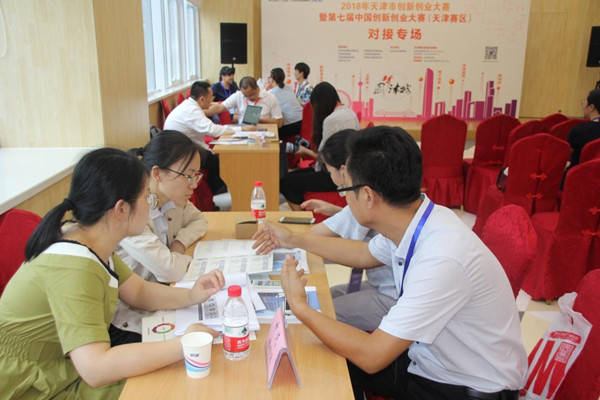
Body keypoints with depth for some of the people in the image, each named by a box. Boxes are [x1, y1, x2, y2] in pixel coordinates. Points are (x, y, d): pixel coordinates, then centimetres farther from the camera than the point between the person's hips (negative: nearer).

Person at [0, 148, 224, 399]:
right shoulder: (73, 268, -30)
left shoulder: (91, 243, -3)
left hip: (70, 372, 8)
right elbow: (96, 369, -37)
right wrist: (184, 345, -32)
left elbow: (138, 291, 6)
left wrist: (191, 296, -11)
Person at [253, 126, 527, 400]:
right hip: (427, 359, 7)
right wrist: (295, 240, 14)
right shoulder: (411, 222, -10)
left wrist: (299, 306, -18)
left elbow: (372, 357, -28)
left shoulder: (441, 260, -35)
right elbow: (365, 254, 13)